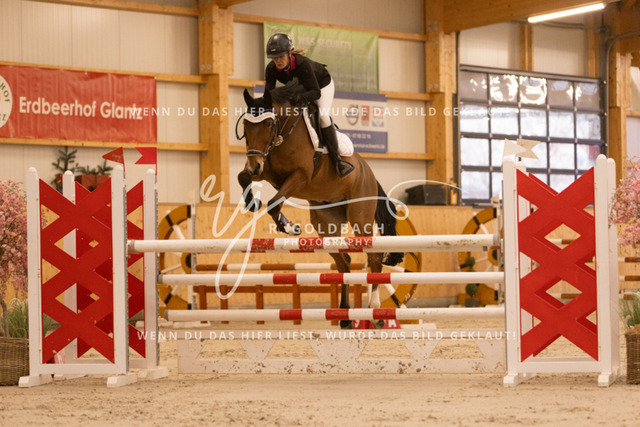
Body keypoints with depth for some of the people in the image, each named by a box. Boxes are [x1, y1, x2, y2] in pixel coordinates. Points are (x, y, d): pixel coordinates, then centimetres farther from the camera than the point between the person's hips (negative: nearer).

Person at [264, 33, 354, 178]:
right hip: (299, 87, 6)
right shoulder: (271, 69, -26)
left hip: (322, 84, -6)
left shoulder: (302, 63, -40)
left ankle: (336, 159, -24)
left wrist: (297, 98, -60)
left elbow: (315, 92, -41)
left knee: (322, 115, -27)